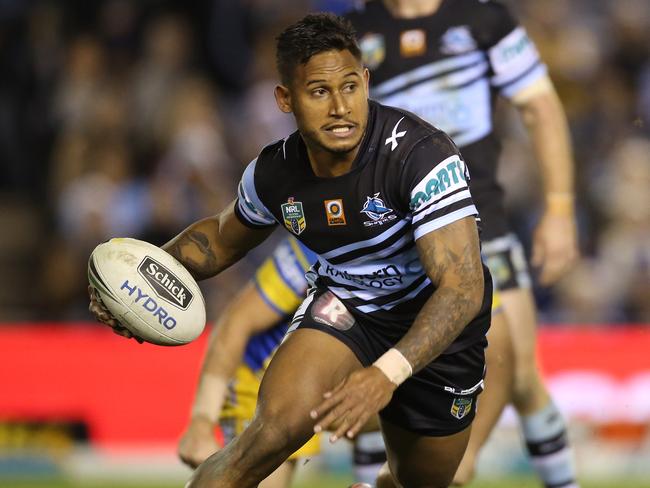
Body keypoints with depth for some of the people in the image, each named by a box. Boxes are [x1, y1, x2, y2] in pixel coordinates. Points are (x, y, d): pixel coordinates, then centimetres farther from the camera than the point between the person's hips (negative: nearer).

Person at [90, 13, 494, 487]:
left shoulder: (422, 154, -31)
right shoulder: (274, 174, -15)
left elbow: (463, 288, -37)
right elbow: (223, 237, 9)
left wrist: (387, 373, -50)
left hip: (438, 328, -1)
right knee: (276, 429, -28)